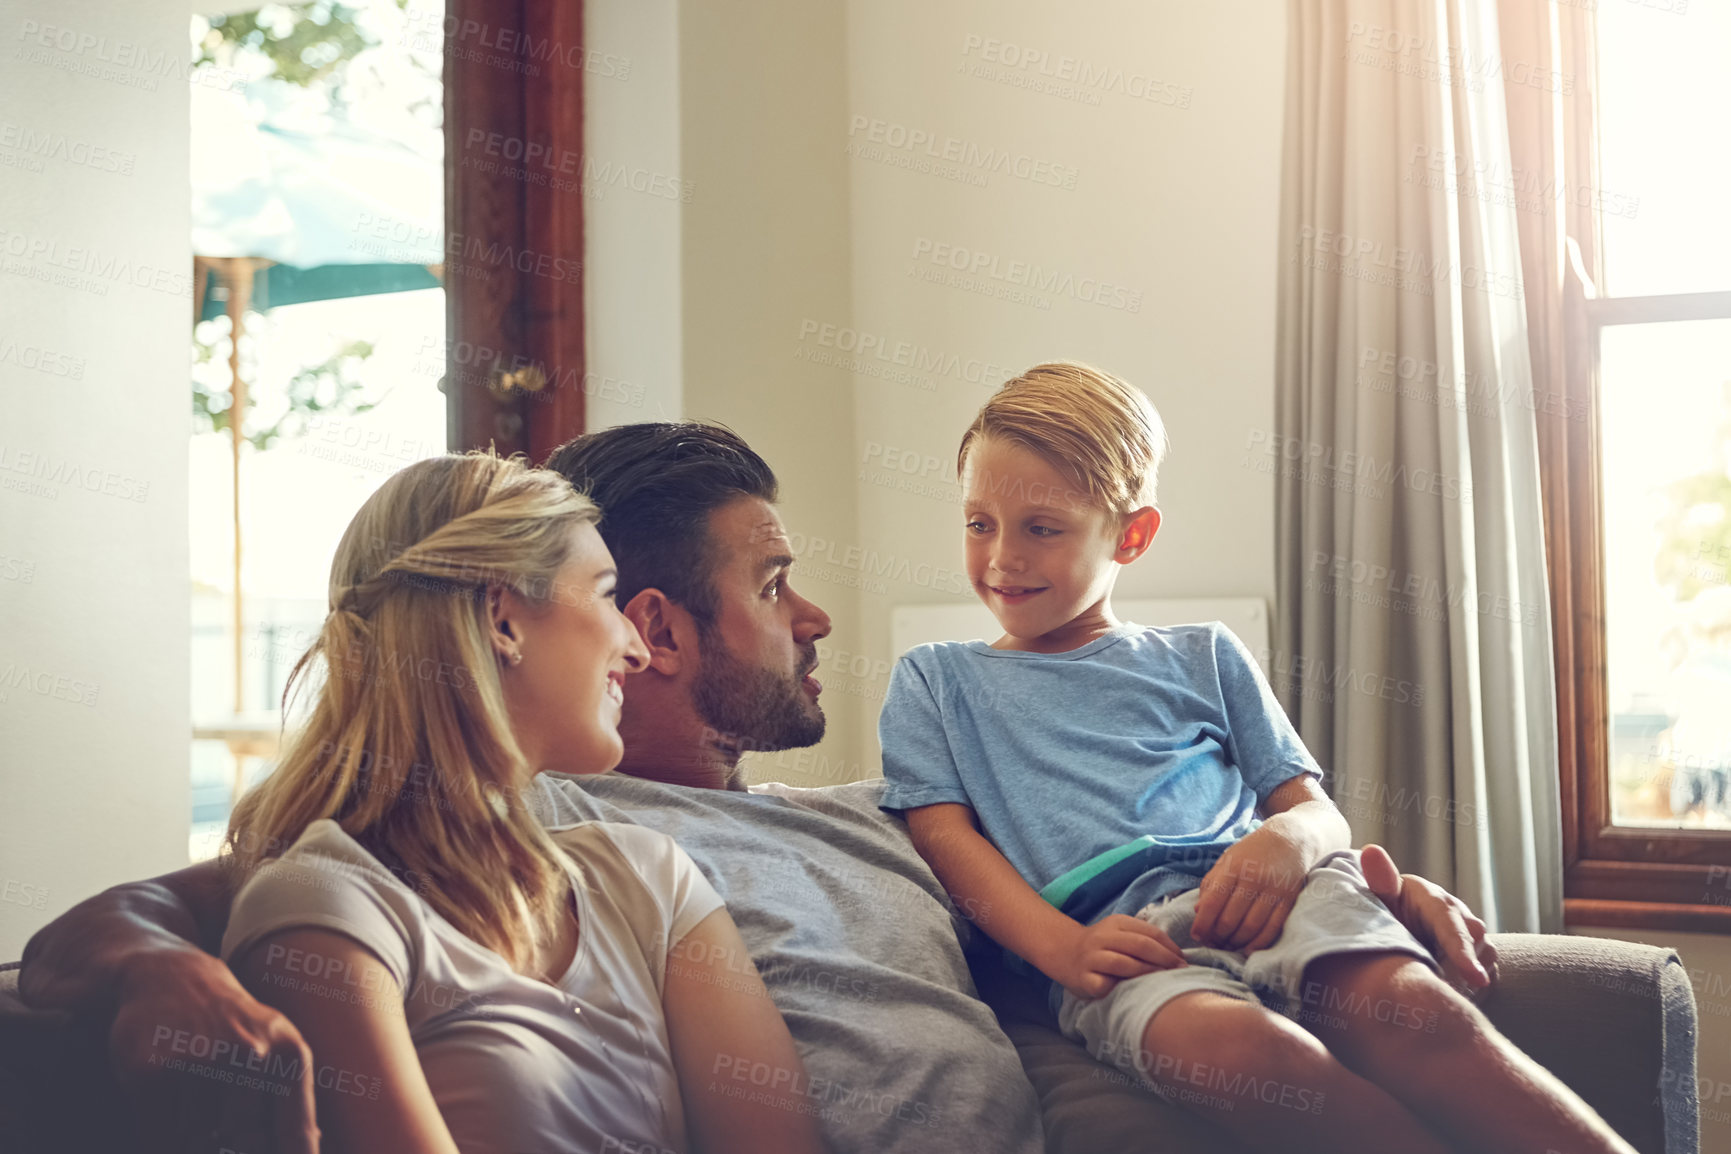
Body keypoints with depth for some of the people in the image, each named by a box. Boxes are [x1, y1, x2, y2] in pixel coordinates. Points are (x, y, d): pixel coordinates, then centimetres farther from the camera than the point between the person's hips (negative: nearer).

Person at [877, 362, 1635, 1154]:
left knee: (1402, 1006, -35)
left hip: (1253, 890, 2)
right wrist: (1060, 947, -11)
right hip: (1118, 928, -2)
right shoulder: (934, 681, 24)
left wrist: (1285, 839, -7)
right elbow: (946, 835, 9)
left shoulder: (1202, 658, 26)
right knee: (1228, 1041, -40)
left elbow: (1318, 811, 21)